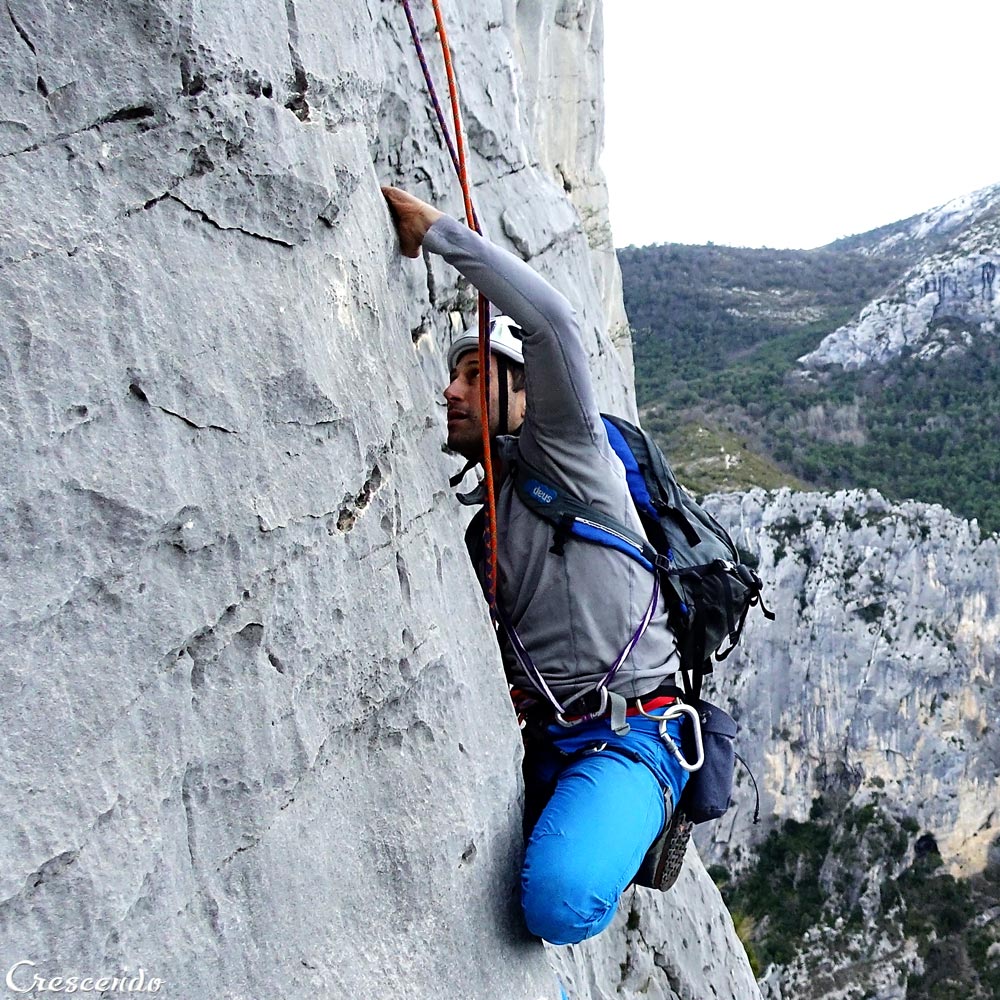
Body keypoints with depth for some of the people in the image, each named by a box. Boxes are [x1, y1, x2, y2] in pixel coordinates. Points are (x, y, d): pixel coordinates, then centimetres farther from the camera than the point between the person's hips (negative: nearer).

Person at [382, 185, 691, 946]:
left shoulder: (566, 454, -6)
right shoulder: (475, 511, 16)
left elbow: (552, 320, -22)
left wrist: (435, 229, -14)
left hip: (624, 734, -7)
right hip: (536, 740, 7)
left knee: (559, 902, -29)